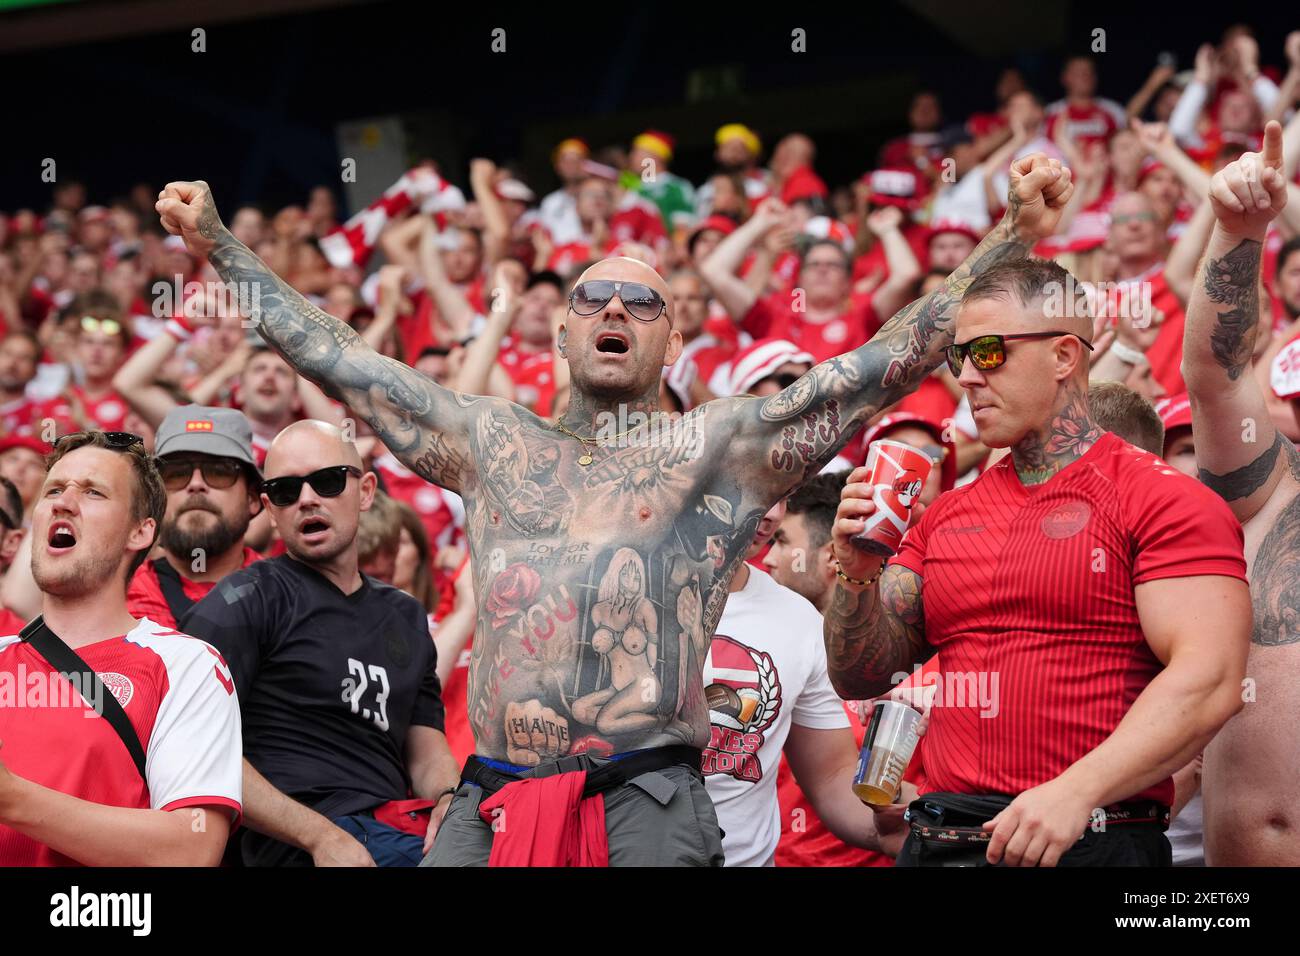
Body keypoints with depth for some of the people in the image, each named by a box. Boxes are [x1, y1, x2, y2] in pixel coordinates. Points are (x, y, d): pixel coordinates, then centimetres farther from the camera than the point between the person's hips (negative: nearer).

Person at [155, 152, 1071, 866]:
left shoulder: (724, 447, 8)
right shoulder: (489, 441, 18)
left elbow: (885, 363, 2)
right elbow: (336, 355, 21)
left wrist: (1013, 235, -6)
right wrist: (218, 243, 22)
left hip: (648, 804, -3)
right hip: (490, 802, 3)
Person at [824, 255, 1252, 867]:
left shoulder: (1162, 501, -4)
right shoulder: (946, 516, 13)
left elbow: (1209, 683, -16)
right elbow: (860, 678, 15)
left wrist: (1076, 791, -26)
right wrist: (858, 576, -4)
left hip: (1097, 843, -5)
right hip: (938, 841, 5)